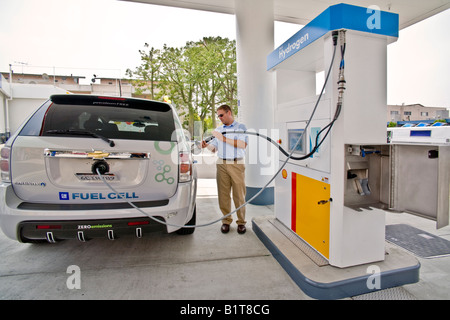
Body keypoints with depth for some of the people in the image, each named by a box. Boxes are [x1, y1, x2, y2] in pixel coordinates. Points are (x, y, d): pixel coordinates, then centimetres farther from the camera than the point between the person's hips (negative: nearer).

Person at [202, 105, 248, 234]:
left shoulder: (241, 127, 6)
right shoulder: (218, 130, 20)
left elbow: (243, 144, -11)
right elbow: (214, 148, 19)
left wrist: (223, 138, -13)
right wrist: (206, 145, -3)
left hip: (237, 164, -3)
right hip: (222, 164, 4)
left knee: (239, 194, -1)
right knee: (223, 193, 2)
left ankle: (241, 222, 10)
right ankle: (226, 220, 13)